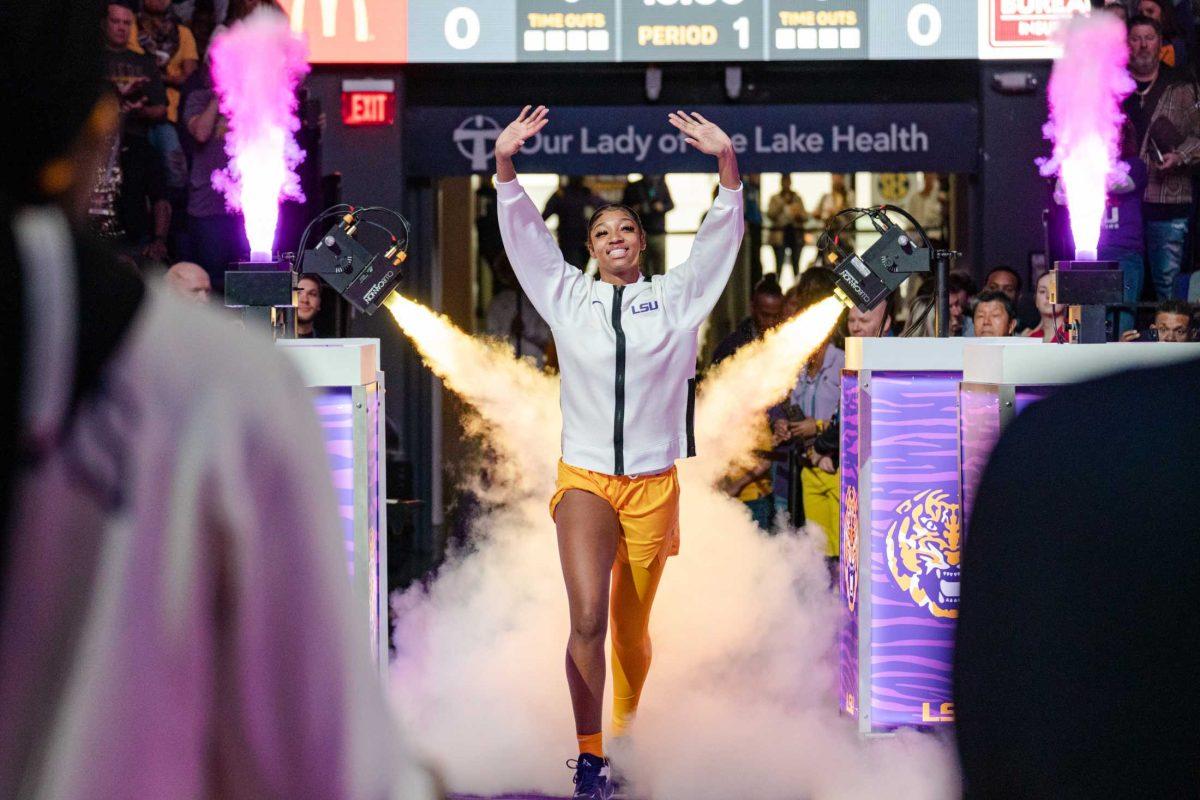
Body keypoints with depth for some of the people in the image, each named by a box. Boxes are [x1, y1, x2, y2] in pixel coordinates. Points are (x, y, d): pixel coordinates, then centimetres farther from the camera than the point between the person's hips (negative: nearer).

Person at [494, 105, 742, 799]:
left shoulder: (678, 296, 9)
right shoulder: (568, 296, 11)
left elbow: (723, 234, 0)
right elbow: (525, 235, 5)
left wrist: (726, 161, -14)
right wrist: (505, 165, -9)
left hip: (654, 482, 1)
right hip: (585, 476, -1)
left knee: (633, 627, 9)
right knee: (587, 617, -19)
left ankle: (627, 737, 28)